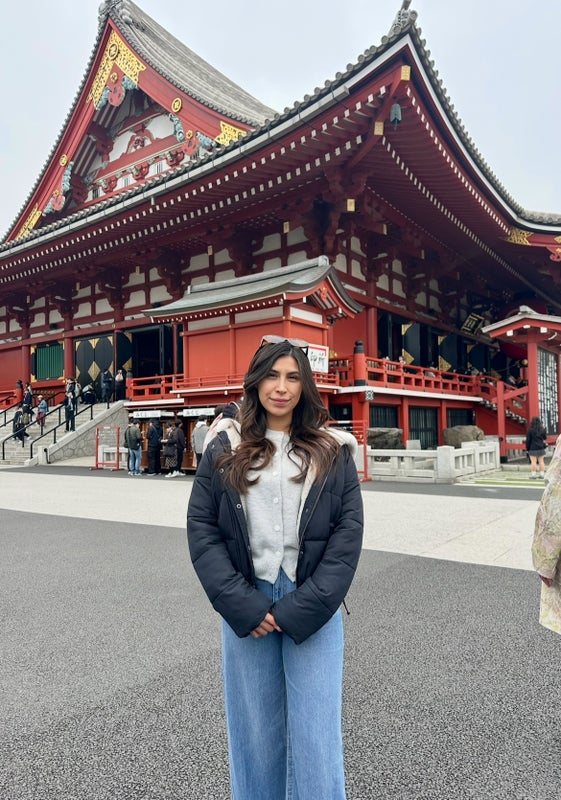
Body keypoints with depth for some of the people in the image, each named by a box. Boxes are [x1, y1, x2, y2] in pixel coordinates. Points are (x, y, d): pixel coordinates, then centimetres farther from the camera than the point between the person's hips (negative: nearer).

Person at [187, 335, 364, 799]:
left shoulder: (332, 452, 2)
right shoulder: (225, 449, 2)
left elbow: (348, 533, -3)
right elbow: (201, 528, -1)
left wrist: (301, 609, -10)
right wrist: (242, 605, -9)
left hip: (313, 608, -1)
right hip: (245, 607, 1)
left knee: (316, 735, 6)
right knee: (254, 730, 14)